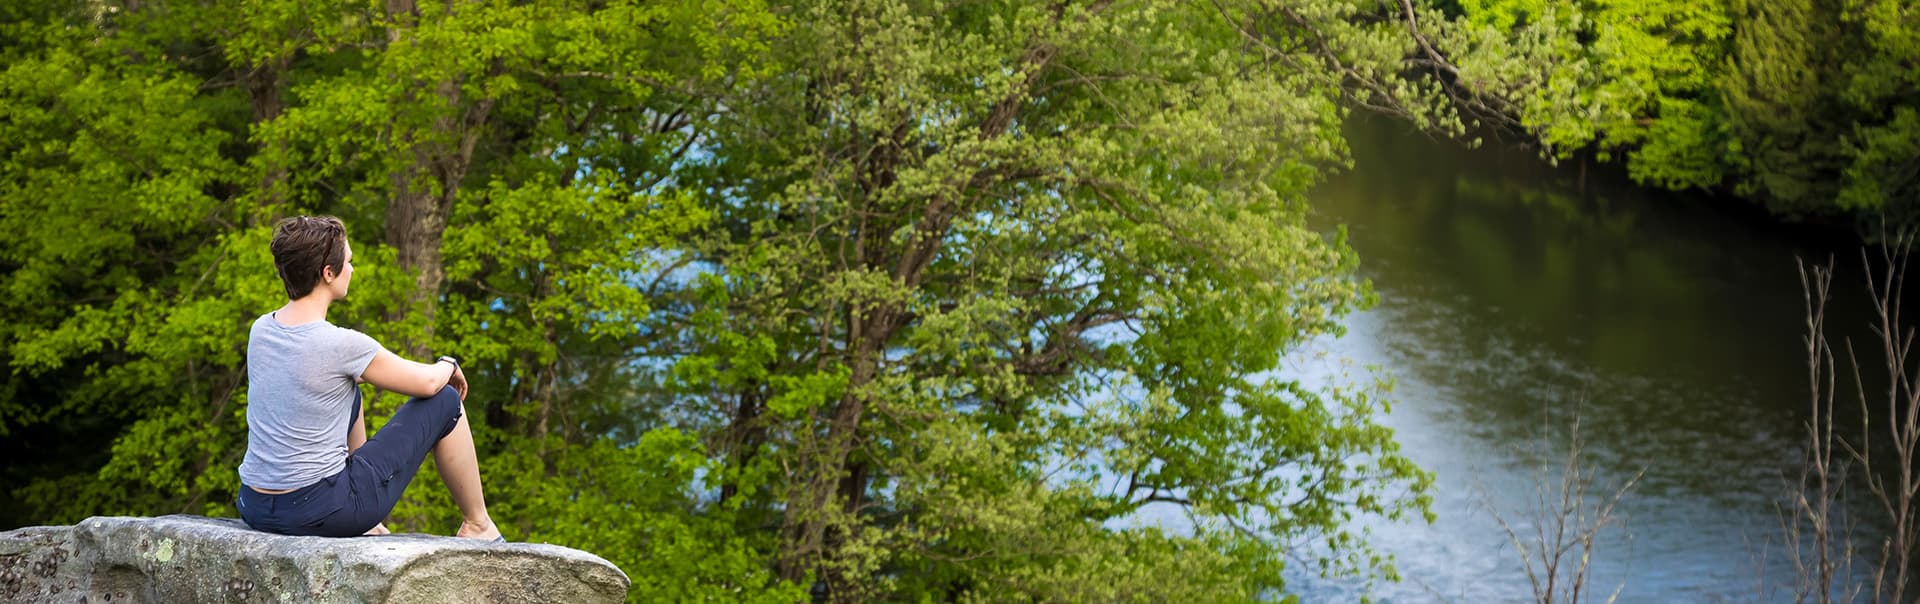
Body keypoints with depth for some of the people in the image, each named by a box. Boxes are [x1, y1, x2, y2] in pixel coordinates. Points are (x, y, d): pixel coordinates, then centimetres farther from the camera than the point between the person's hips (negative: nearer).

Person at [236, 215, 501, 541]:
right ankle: (477, 524, 22)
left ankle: (368, 526, 39)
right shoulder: (341, 344, -18)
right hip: (319, 511, -7)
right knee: (445, 400, 6)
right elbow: (427, 382, -4)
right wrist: (449, 364, 19)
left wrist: (377, 369, 33)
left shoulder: (260, 329, 2)